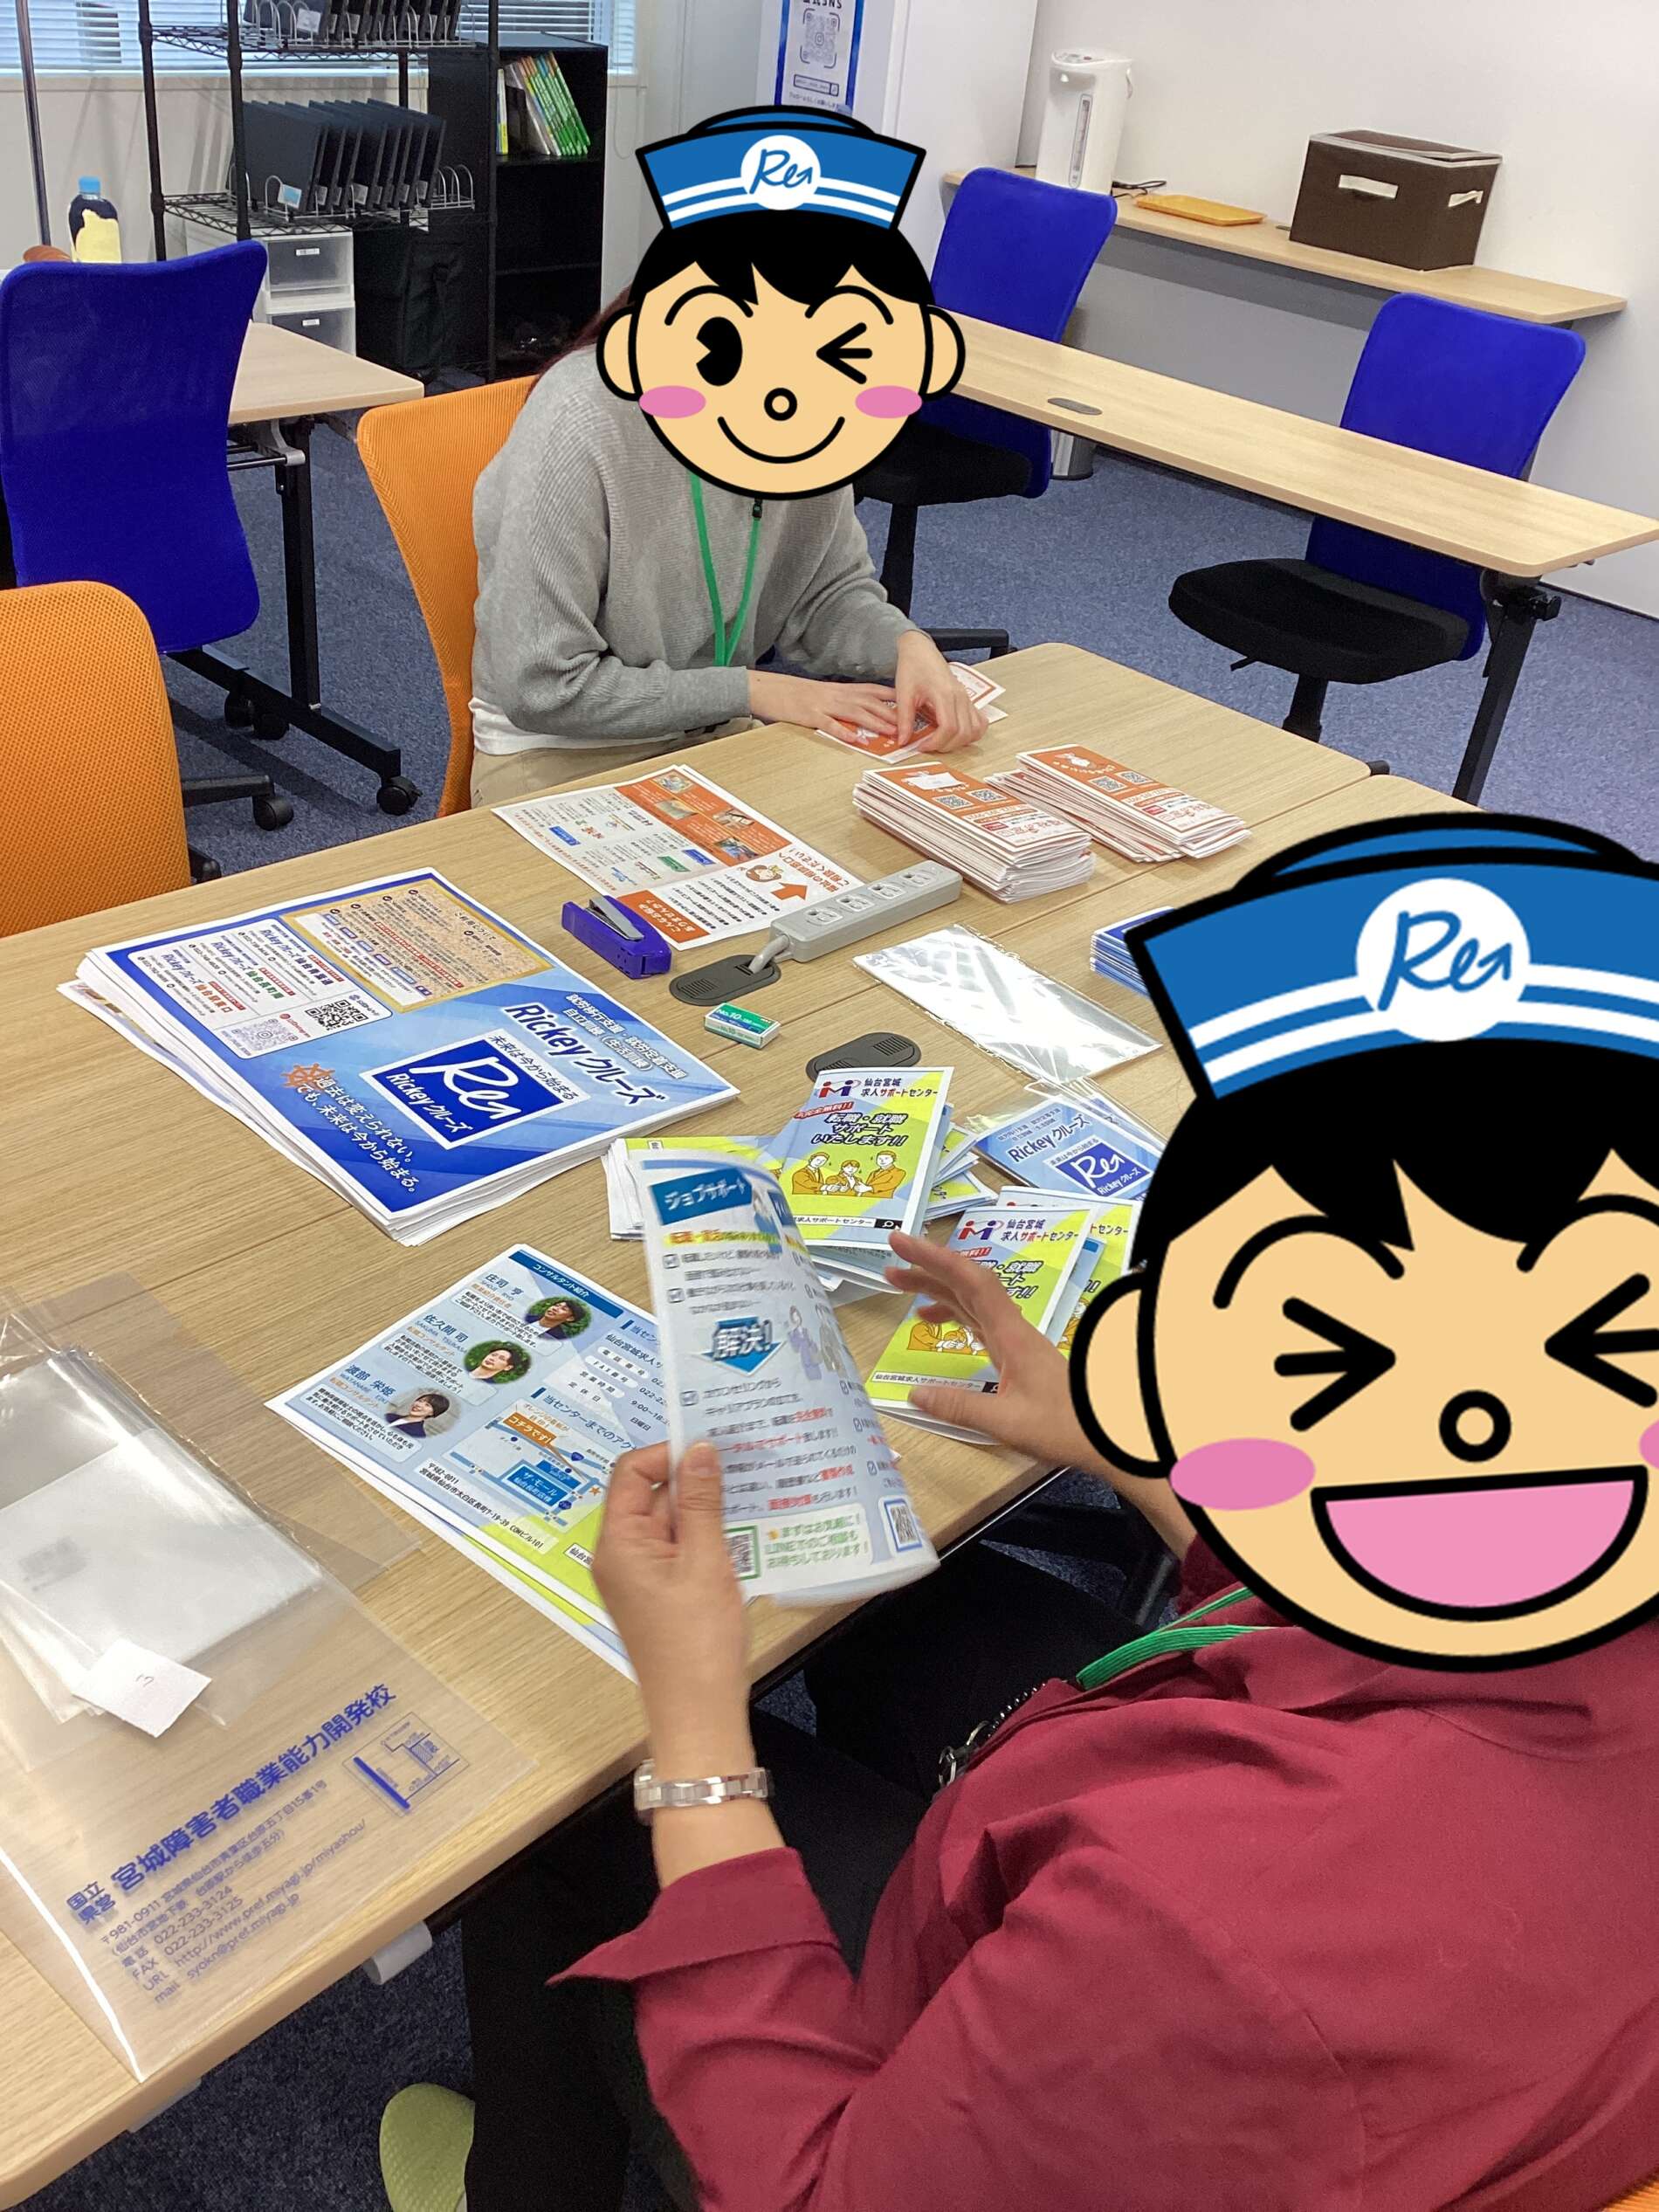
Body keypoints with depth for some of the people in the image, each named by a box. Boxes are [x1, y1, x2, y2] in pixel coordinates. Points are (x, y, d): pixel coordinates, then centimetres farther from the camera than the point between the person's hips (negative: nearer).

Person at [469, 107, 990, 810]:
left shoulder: (816, 417, -9)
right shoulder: (582, 425, -26)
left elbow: (829, 591, 4)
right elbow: (543, 684, -23)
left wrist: (908, 647, -18)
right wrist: (755, 691, -20)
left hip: (720, 736, 5)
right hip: (562, 754, -5)